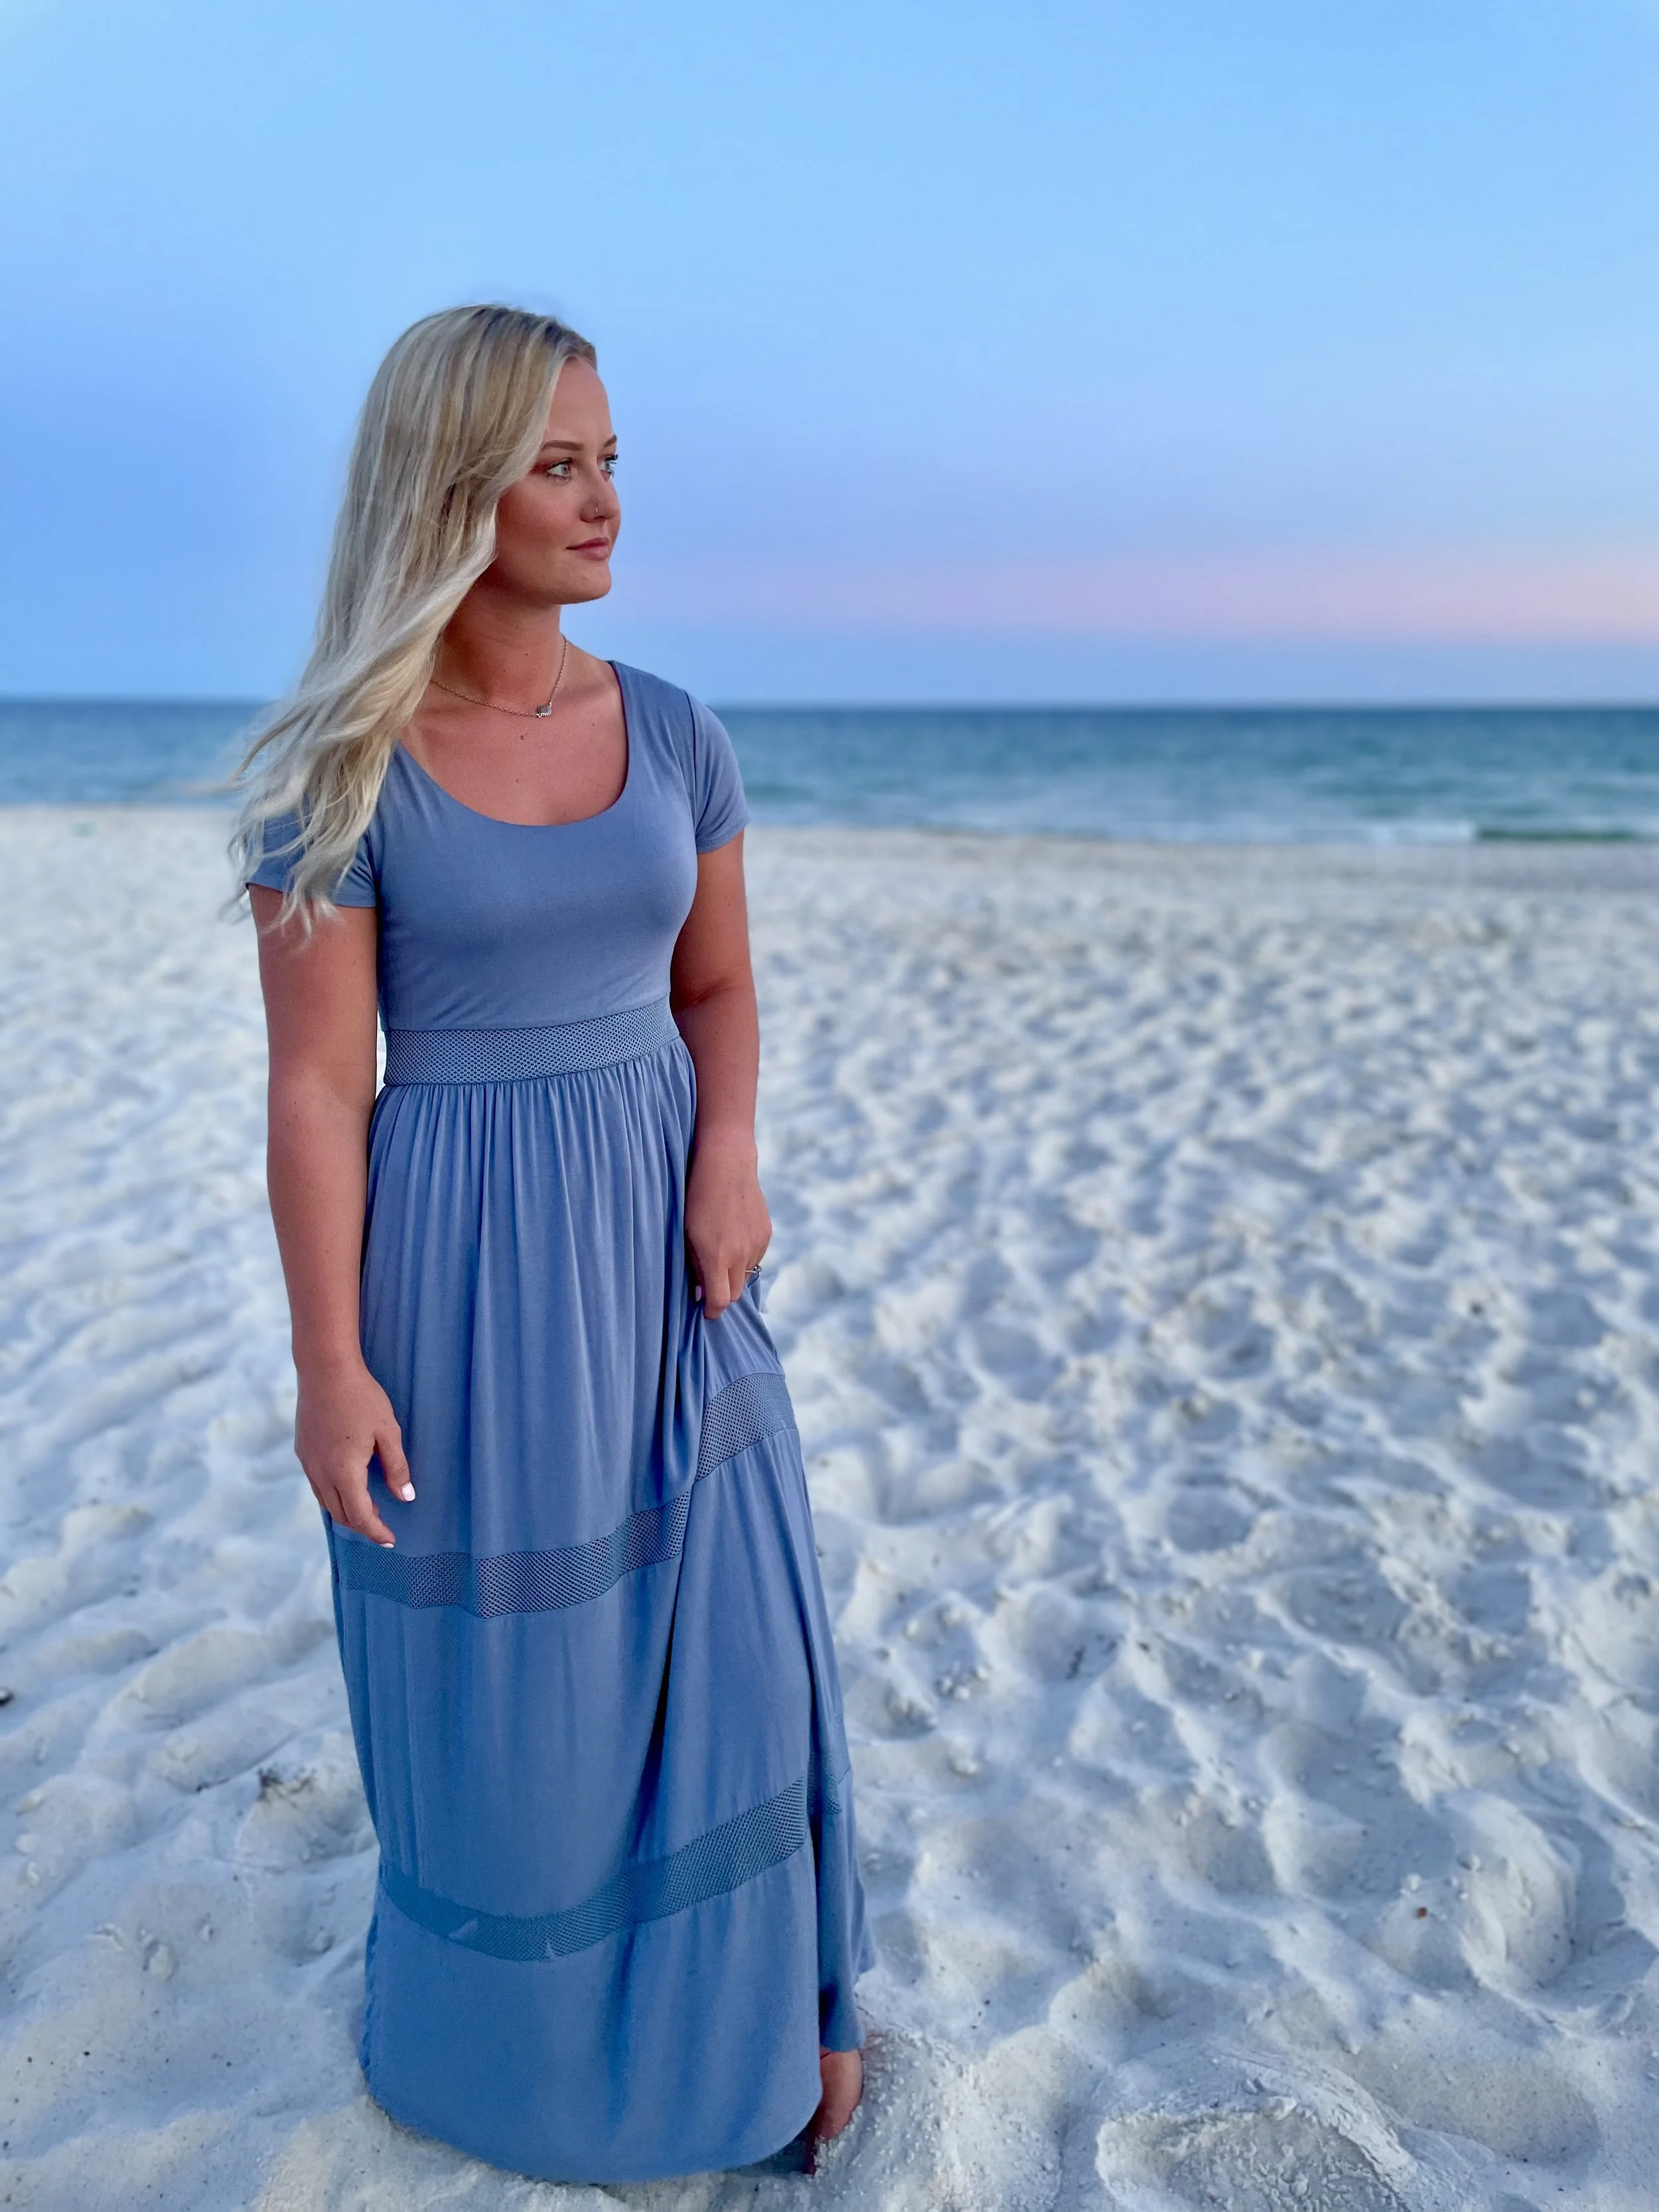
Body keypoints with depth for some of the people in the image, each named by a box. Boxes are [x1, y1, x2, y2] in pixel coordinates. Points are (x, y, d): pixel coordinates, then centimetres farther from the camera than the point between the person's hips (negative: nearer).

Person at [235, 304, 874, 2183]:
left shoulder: (674, 736, 1)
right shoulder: (339, 772, -11)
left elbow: (716, 986, 9)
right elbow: (315, 1084, -11)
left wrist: (728, 1156, -9)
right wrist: (329, 1362, -12)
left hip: (661, 1243, 4)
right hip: (463, 1256, -3)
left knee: (727, 1637, 9)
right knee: (498, 1663, 13)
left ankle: (756, 1987, 34)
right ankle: (522, 2009, 41)